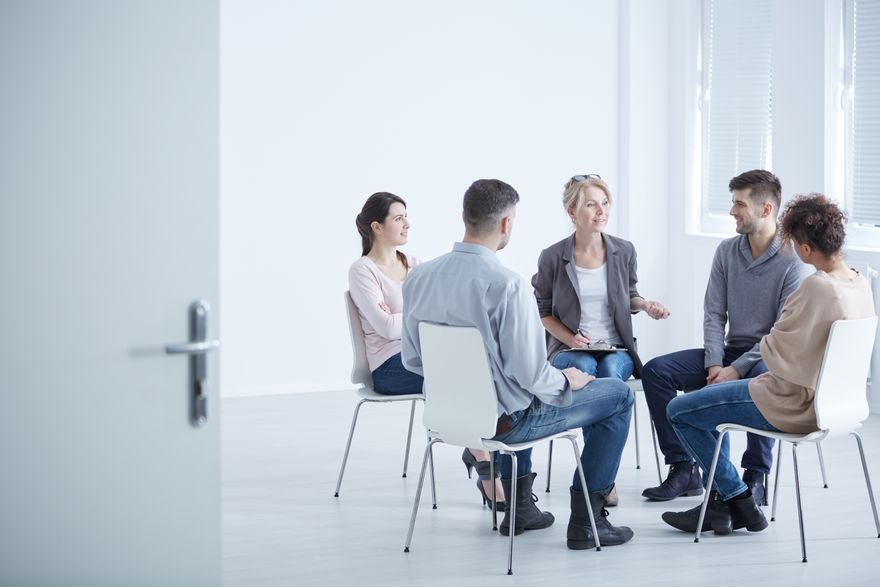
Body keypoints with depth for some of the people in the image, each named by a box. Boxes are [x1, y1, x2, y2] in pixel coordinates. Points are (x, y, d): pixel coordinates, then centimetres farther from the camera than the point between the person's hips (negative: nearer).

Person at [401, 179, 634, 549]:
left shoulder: (419, 277, -6)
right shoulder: (507, 285, -26)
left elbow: (412, 359, 4)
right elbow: (531, 374, -25)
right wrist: (567, 380, -3)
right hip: (502, 421, -7)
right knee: (619, 396, 12)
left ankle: (520, 506, 41)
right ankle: (586, 521, 15)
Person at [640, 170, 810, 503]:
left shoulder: (791, 261, -13)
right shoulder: (727, 252, 6)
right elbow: (714, 315, 4)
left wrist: (737, 369, -22)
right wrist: (714, 364, -12)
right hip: (730, 351, 6)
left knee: (762, 379, -41)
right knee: (655, 371, -12)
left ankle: (755, 478, -24)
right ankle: (683, 470, -9)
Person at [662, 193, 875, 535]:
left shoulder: (817, 287, -27)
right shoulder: (860, 284, 0)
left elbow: (776, 352, -20)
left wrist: (766, 343, 1)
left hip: (795, 406, -10)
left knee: (679, 412, 2)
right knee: (712, 395, 26)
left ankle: (739, 502, 11)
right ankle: (720, 504, 24)